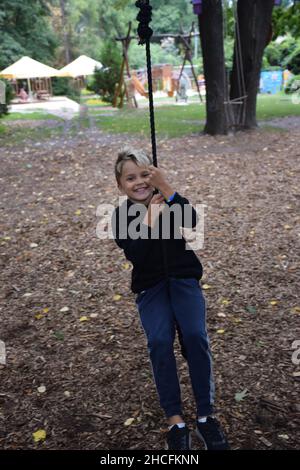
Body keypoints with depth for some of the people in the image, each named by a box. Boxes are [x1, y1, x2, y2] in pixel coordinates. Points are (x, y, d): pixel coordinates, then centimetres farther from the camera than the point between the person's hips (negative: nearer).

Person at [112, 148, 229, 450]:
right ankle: (175, 420, -18)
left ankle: (206, 415, -12)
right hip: (150, 285, 0)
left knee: (195, 334, -23)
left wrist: (165, 186, -31)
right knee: (159, 340, -25)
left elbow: (192, 220, -24)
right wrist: (150, 219, -26)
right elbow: (136, 256, -19)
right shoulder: (121, 216, -5)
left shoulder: (167, 199, -3)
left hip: (183, 277, 1)